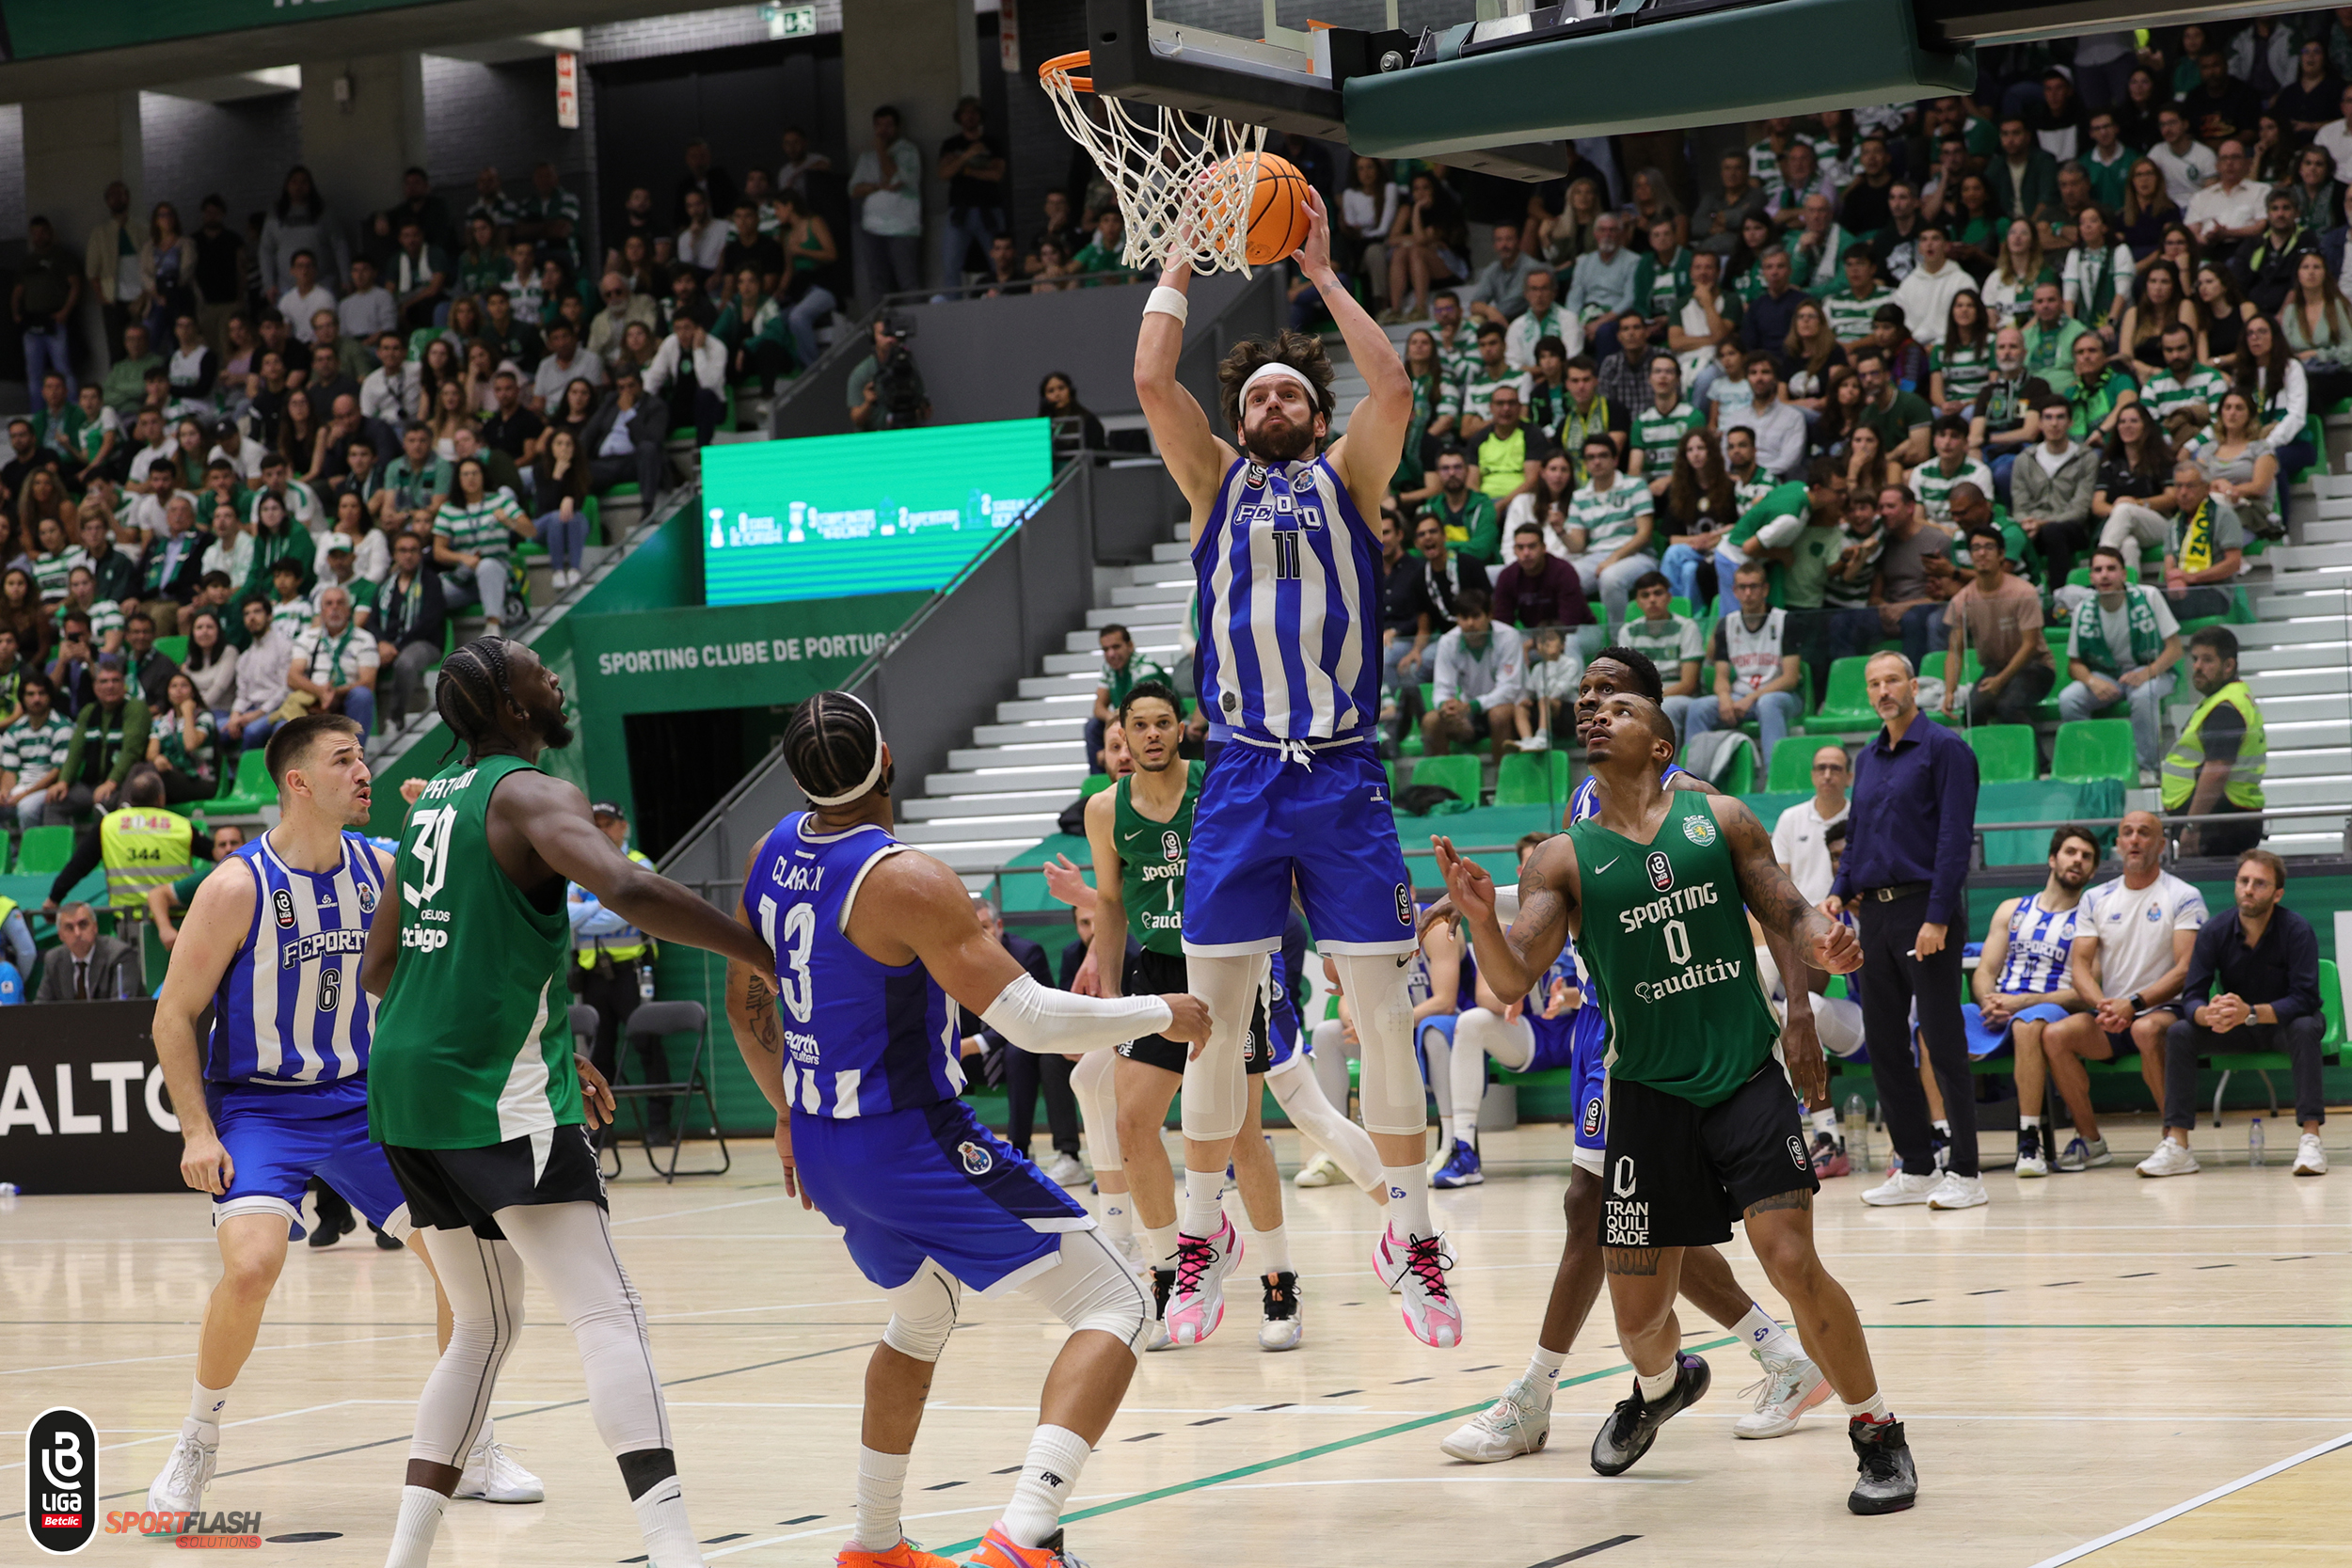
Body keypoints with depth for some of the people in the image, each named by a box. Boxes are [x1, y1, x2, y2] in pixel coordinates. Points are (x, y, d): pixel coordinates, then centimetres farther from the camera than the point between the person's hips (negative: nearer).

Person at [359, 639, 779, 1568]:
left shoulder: (433, 802, 18)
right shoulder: (532, 795, -7)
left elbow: (379, 970, 24)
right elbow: (627, 890, -28)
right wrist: (766, 956, -21)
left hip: (407, 1077, 8)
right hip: (495, 1092, -8)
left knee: (484, 1326, 18)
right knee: (609, 1315, -11)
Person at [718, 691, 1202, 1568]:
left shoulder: (773, 854, 2)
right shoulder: (906, 881, -23)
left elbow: (745, 999, 16)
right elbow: (1031, 1019, -23)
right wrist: (1163, 1015, -8)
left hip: (823, 1146, 8)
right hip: (915, 1146, -8)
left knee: (921, 1318, 33)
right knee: (1115, 1308, -7)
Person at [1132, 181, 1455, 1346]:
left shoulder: (1347, 479, 10)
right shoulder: (1215, 482, 13)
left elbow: (1392, 388, -7)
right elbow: (1152, 381, 1)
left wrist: (1323, 274, 1)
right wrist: (1182, 256, 7)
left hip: (1344, 777, -1)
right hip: (1241, 775, 1)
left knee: (1383, 1013, -2)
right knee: (1213, 1018, 2)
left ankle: (1411, 1234, 8)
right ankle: (1202, 1231, 15)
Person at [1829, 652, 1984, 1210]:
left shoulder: (1944, 748, -5)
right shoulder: (1867, 760, 17)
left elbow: (1955, 836, -12)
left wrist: (1936, 917, -19)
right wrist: (1839, 892, 5)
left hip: (1925, 909, -7)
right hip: (1874, 912, 7)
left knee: (1943, 1044, -6)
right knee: (1884, 1046, 7)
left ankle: (1965, 1173, -2)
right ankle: (1916, 1169, 13)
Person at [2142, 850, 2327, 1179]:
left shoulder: (2297, 930, -20)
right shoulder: (2214, 932, -12)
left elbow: (2304, 999, -28)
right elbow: (2192, 997, -16)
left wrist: (2251, 1013, -44)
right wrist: (2208, 1015, -42)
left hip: (2282, 1024, -3)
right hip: (2235, 1029, 3)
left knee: (2305, 1028, -36)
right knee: (2179, 1033, -21)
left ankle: (2310, 1138, -38)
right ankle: (2176, 1145, -25)